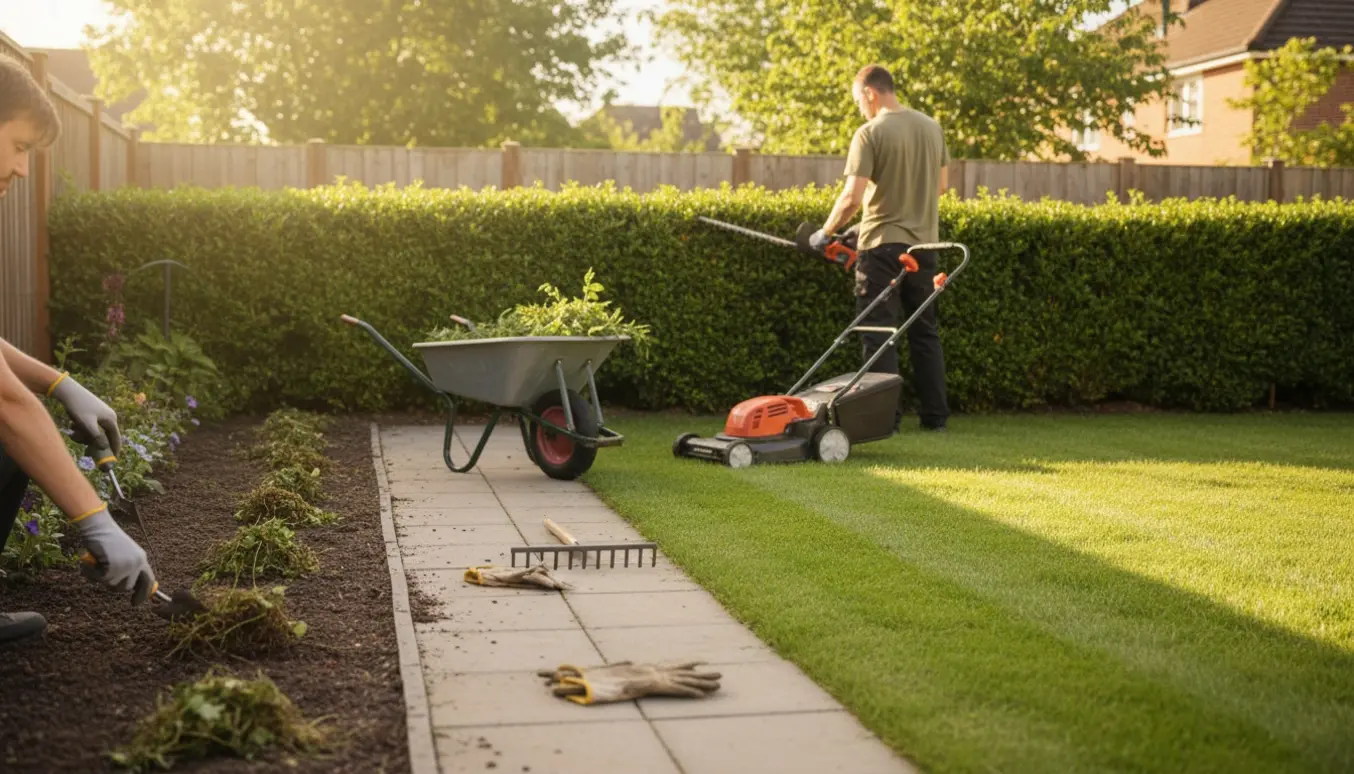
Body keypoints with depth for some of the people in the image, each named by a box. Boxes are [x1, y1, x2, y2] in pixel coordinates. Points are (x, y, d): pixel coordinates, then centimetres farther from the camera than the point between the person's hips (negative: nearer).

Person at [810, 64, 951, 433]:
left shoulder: (870, 133, -12)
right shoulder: (931, 127, 7)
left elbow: (852, 197, -17)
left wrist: (825, 232, -4)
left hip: (882, 245, -6)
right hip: (924, 243, 6)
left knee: (879, 333, 0)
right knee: (925, 331, 13)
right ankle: (935, 416, 16)